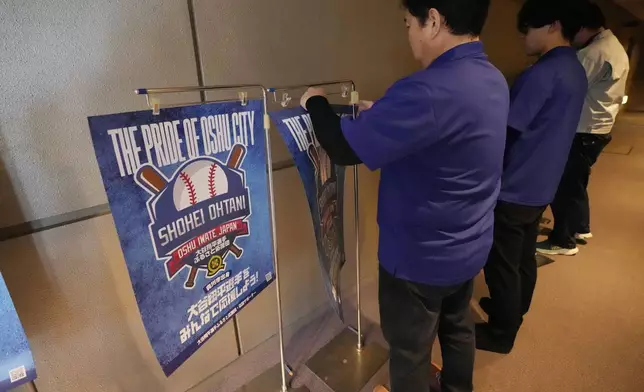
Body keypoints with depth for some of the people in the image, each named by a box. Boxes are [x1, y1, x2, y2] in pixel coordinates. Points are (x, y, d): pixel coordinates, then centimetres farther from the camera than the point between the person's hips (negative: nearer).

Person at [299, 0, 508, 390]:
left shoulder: (429, 91, -32)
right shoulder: (494, 80, 0)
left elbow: (344, 147, -27)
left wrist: (316, 103, -8)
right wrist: (382, 114, 13)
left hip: (420, 255, -9)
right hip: (470, 246, 9)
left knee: (409, 348, 17)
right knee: (458, 326, 29)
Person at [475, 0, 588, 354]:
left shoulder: (543, 73, -21)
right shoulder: (575, 72, 10)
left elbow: (505, 131, -22)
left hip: (514, 188, -9)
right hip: (541, 185, 9)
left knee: (502, 264, 5)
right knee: (524, 256, 22)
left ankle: (501, 333, 22)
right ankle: (514, 310, 42)